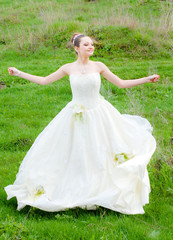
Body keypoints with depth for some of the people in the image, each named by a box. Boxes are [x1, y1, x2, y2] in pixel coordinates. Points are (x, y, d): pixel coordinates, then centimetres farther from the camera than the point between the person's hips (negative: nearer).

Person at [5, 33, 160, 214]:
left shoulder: (98, 66, -1)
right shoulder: (69, 68, 0)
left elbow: (121, 83, 5)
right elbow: (44, 81, 10)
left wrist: (146, 79, -1)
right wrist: (19, 73, 10)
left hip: (99, 116, 0)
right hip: (75, 118, 0)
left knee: (100, 156, 2)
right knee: (74, 157, 2)